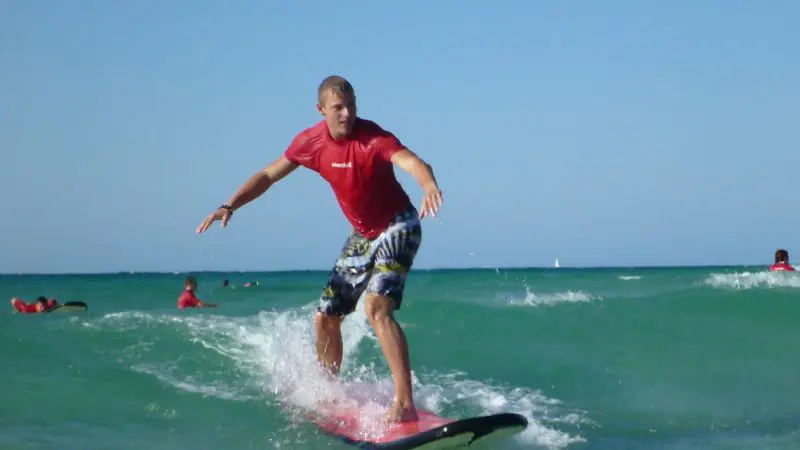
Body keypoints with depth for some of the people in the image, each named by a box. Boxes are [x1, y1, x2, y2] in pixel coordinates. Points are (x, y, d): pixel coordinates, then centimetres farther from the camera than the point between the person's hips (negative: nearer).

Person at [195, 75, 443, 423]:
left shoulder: (373, 137, -24)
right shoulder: (311, 141, -6)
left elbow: (411, 162, -43)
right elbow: (268, 175, 6)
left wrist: (429, 185, -66)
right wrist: (229, 206, -4)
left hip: (397, 229, -7)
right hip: (362, 236, 7)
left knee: (376, 307, -29)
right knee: (325, 318, 10)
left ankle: (405, 403, -31)